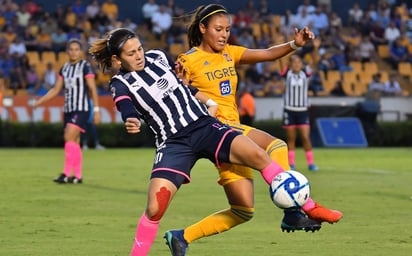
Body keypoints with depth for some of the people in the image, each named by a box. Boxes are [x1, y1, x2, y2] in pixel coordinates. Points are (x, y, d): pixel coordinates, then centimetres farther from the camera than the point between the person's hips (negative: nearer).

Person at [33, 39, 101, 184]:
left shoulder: (85, 66, -5)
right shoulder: (64, 68, 12)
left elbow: (92, 89, -8)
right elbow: (56, 90, 15)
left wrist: (96, 109, -12)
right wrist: (40, 101, 5)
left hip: (81, 109, -7)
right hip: (68, 110, 7)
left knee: (69, 137, -18)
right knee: (74, 142, 7)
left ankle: (66, 174, -21)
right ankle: (78, 176, 12)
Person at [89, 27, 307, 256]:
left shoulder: (158, 57, 9)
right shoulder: (121, 84, -1)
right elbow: (127, 110, -24)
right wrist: (131, 122, -46)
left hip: (205, 127, 3)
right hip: (173, 143, -2)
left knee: (257, 155, -20)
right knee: (154, 209, -19)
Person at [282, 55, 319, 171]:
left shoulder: (305, 75, 3)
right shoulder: (288, 75, 1)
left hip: (303, 110, 0)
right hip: (289, 110, 0)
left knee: (306, 137, -5)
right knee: (291, 138, 4)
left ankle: (310, 163, 1)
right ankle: (291, 164, 9)